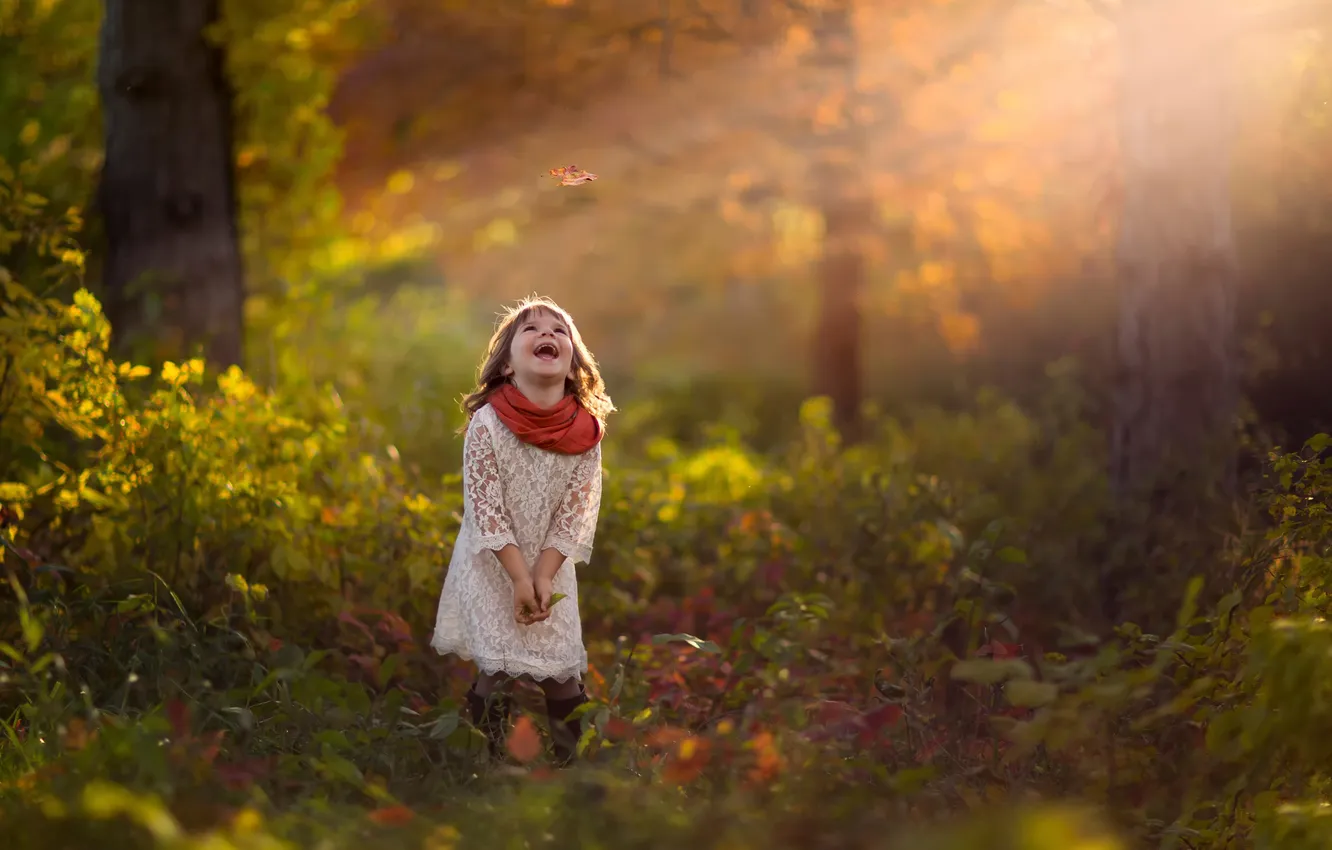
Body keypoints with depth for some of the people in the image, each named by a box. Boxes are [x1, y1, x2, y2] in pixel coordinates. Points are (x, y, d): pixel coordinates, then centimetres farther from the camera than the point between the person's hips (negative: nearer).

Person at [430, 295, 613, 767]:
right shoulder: (486, 423, -18)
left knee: (563, 673, 1)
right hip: (491, 564, -3)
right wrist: (520, 578, -19)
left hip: (551, 566, 3)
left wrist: (543, 577, -15)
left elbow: (576, 514, -7)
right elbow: (484, 508, -17)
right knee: (496, 671, -7)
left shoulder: (586, 432, -10)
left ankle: (570, 762, 17)